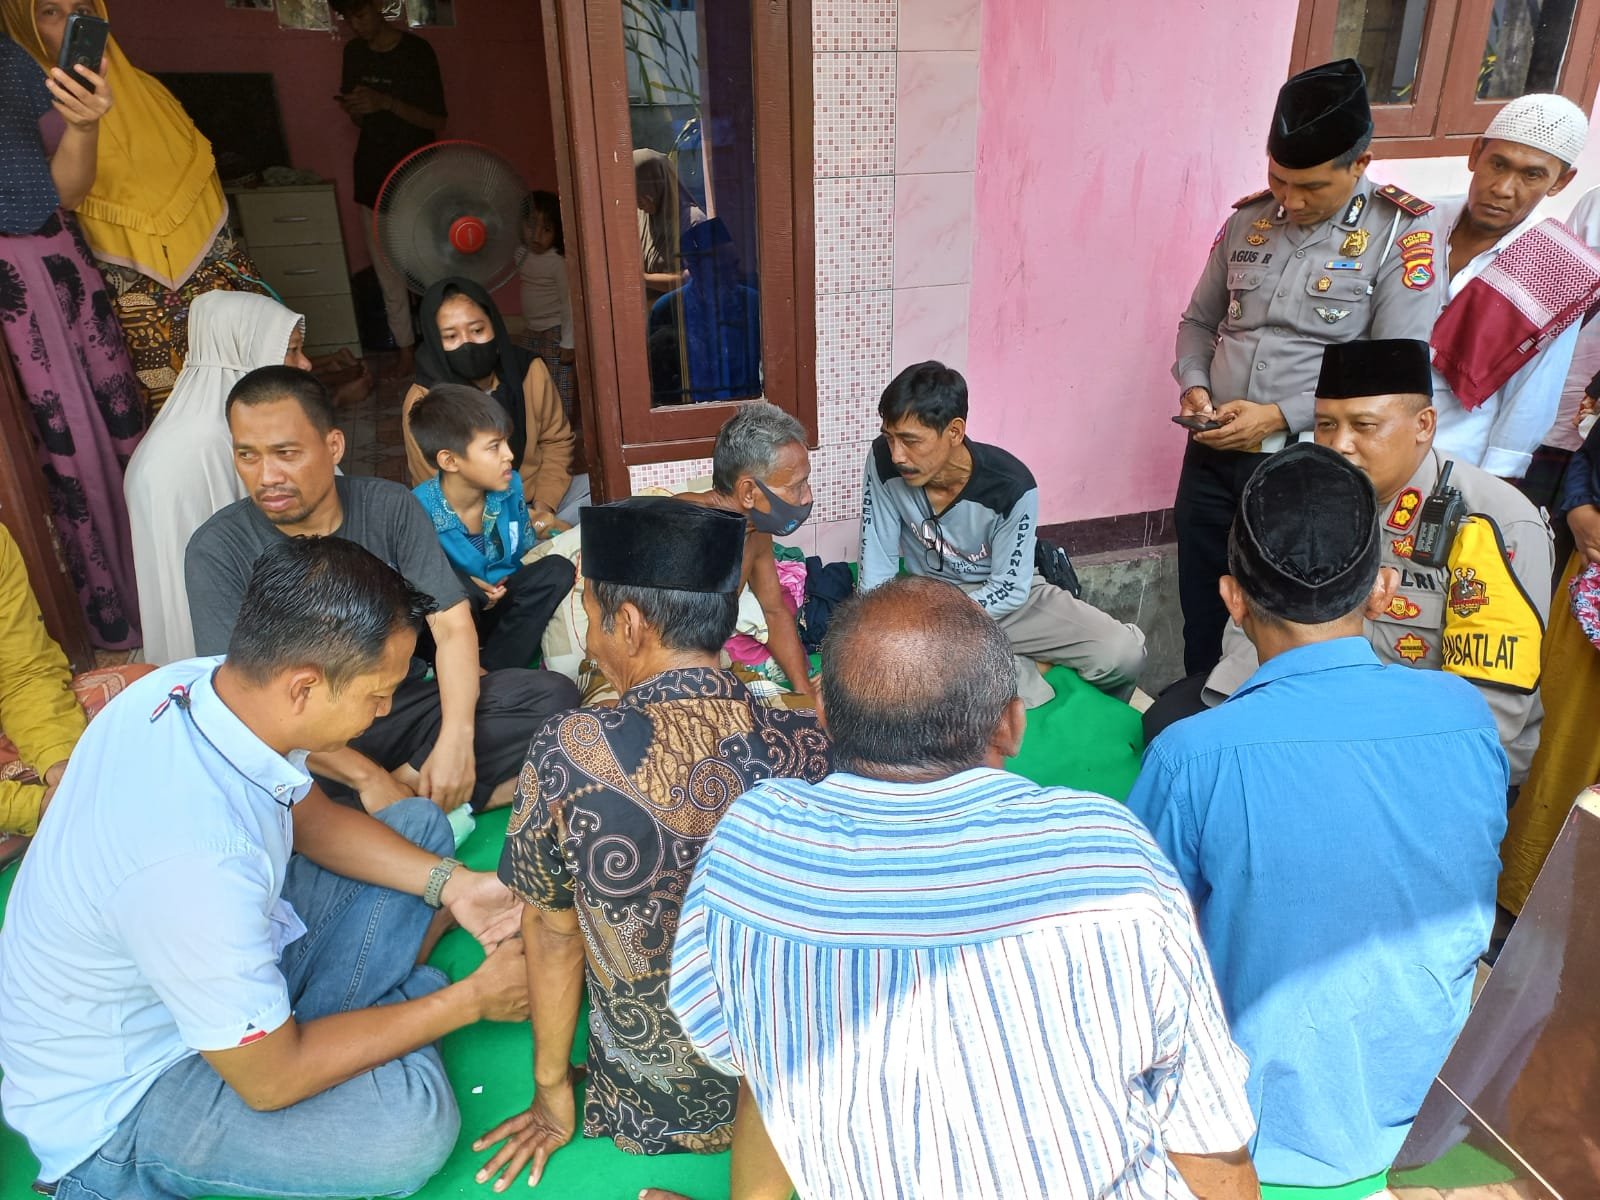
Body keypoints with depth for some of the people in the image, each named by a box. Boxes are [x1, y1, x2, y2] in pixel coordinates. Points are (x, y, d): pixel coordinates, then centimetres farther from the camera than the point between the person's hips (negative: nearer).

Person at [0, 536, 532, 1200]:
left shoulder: (199, 682, -17)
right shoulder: (194, 859, -41)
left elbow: (313, 818, 3)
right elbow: (270, 1081, -26)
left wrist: (449, 882, -9)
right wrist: (470, 1000, -18)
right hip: (115, 1098, -7)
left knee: (419, 823, 6)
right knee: (413, 1122, -28)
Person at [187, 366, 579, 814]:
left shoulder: (390, 507, -6)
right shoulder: (217, 550, -11)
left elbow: (452, 626, -9)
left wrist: (456, 739, -25)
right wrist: (365, 775, -25)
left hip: (406, 706, 3)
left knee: (552, 696, -17)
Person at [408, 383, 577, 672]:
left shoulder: (509, 486, -6)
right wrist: (466, 586, -26)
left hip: (504, 609, 5)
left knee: (557, 570, -20)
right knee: (452, 586, -35)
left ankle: (491, 673, -24)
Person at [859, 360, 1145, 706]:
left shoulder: (1011, 487, -25)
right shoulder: (884, 462, -19)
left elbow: (1009, 589, -17)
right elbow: (877, 565, -11)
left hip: (1008, 598, -1)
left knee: (1123, 652, -21)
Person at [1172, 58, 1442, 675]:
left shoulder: (1402, 233, -8)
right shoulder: (1246, 220, 6)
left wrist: (1280, 416, -20)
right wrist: (1193, 383, -5)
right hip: (1212, 457, 5)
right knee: (1201, 612, 16)